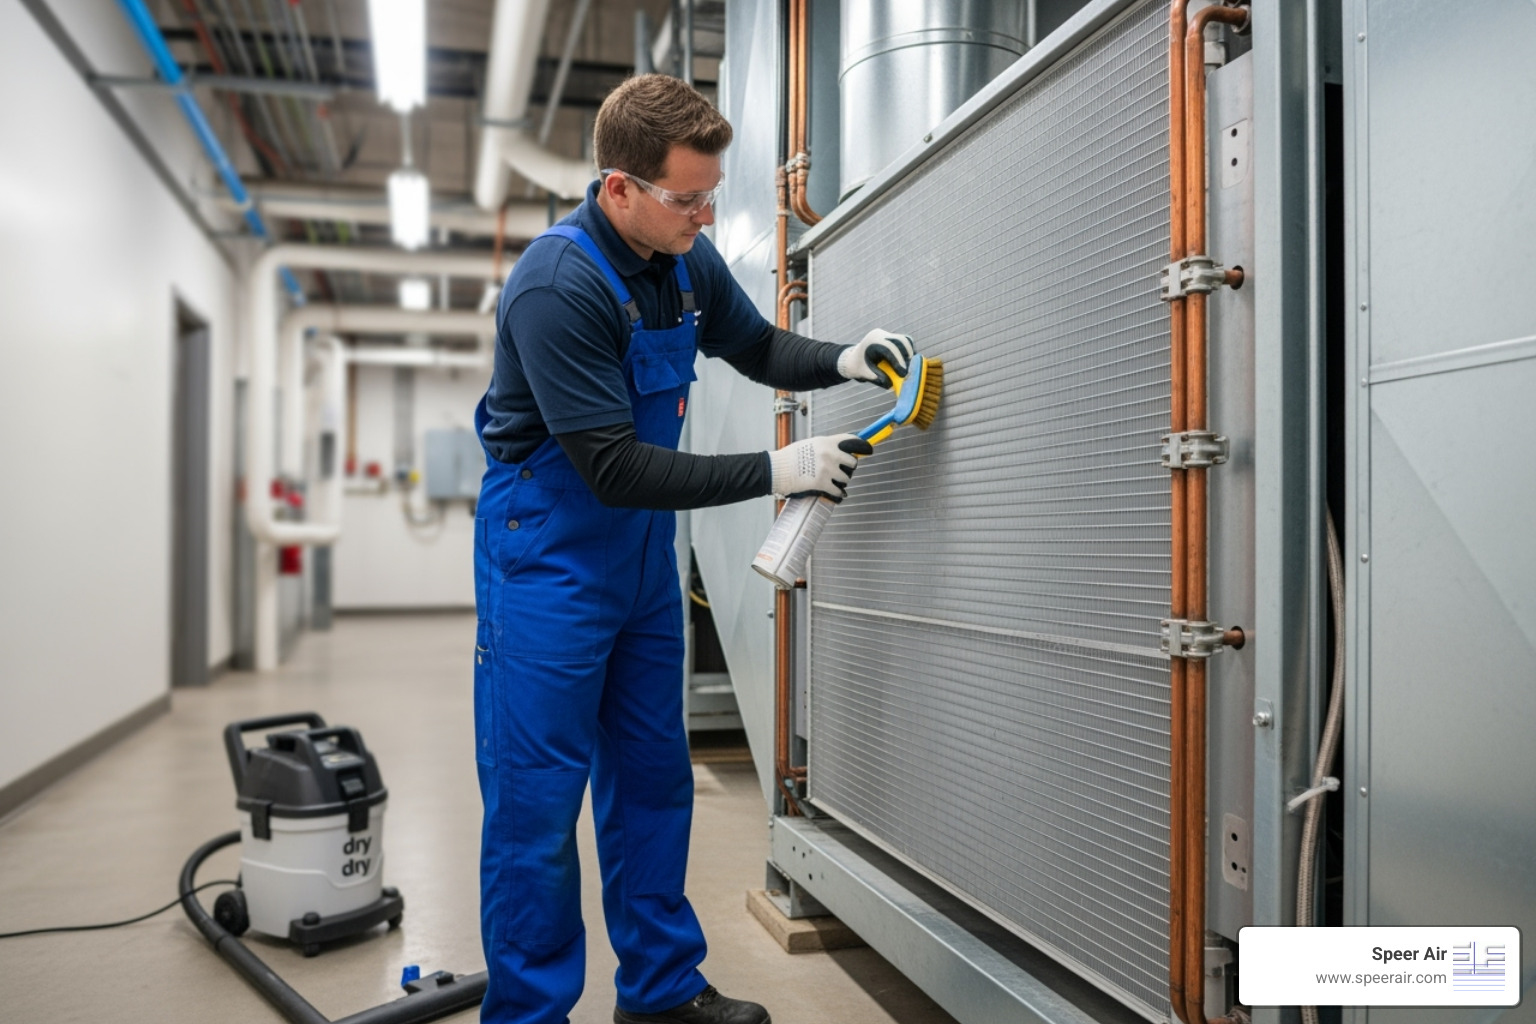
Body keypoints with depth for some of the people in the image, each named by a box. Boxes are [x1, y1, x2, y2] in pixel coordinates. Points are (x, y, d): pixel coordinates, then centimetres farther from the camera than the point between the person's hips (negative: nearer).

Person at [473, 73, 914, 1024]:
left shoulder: (687, 258, -2)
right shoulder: (558, 286, -25)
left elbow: (758, 345, 16)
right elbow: (616, 470, -26)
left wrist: (840, 359, -4)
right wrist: (776, 473, -23)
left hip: (644, 552, 8)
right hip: (549, 554, -7)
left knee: (654, 780, 14)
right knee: (538, 801, 0)